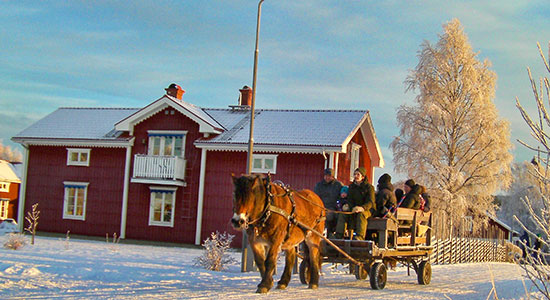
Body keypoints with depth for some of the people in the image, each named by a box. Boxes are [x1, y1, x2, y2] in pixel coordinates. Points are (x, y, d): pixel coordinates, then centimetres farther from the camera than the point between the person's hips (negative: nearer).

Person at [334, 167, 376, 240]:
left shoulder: (369, 187, -8)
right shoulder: (352, 186, 9)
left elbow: (370, 202, -19)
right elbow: (350, 200, 8)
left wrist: (362, 208, -40)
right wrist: (348, 205, -18)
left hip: (368, 209, -5)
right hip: (355, 208, 5)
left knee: (361, 214, -38)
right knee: (342, 213, -19)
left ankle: (360, 236, -49)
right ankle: (339, 235, -23)